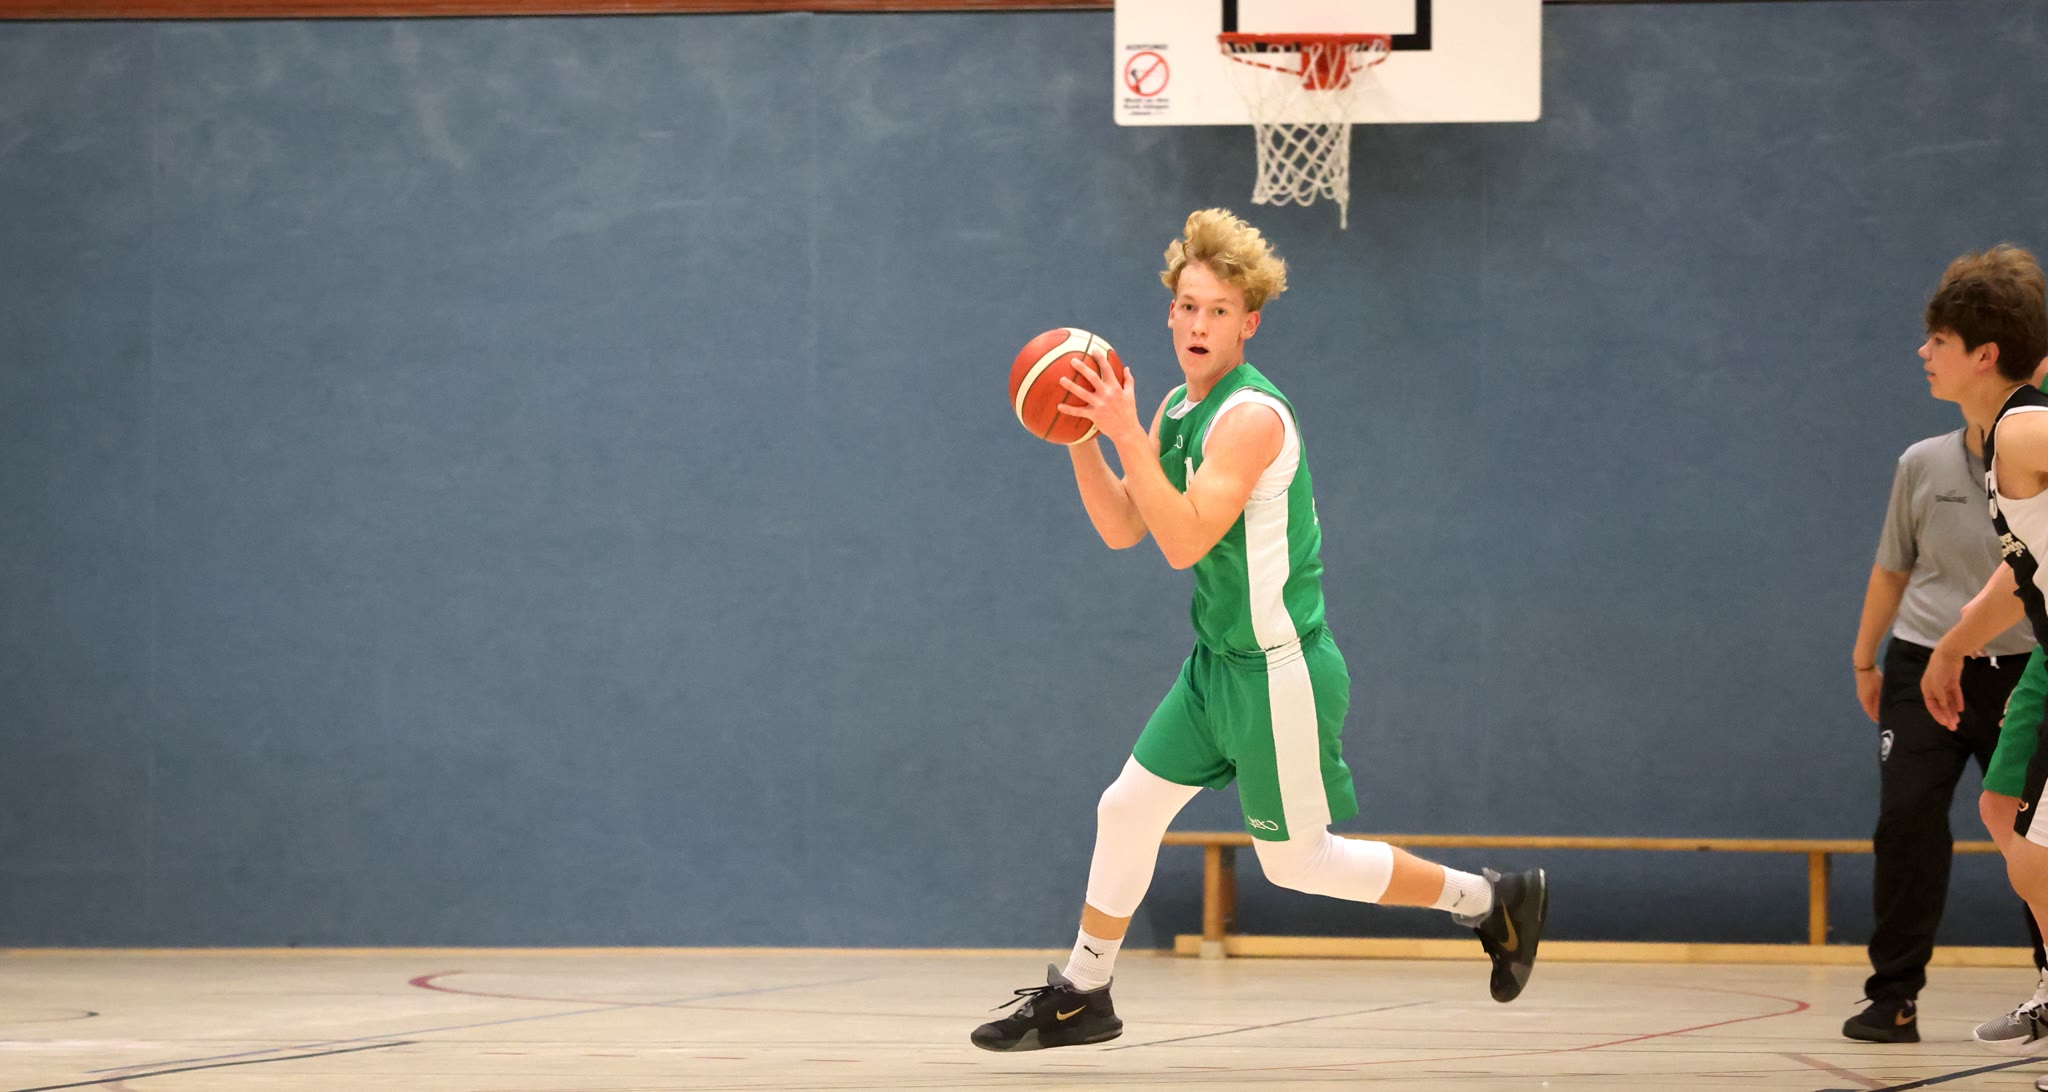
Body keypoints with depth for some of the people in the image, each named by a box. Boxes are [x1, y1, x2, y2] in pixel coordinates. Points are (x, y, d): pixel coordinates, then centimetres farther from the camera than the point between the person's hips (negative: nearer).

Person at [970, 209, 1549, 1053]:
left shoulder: (1251, 416, -21)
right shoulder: (1178, 408, 8)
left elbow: (1184, 541, -28)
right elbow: (1122, 529, 9)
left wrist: (1126, 435, -30)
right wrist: (1081, 437, -4)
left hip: (1279, 671, -8)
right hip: (1217, 662, 8)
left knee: (1294, 860, 1)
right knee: (1127, 810, 9)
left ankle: (1490, 901, 14)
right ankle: (1081, 995, 21)